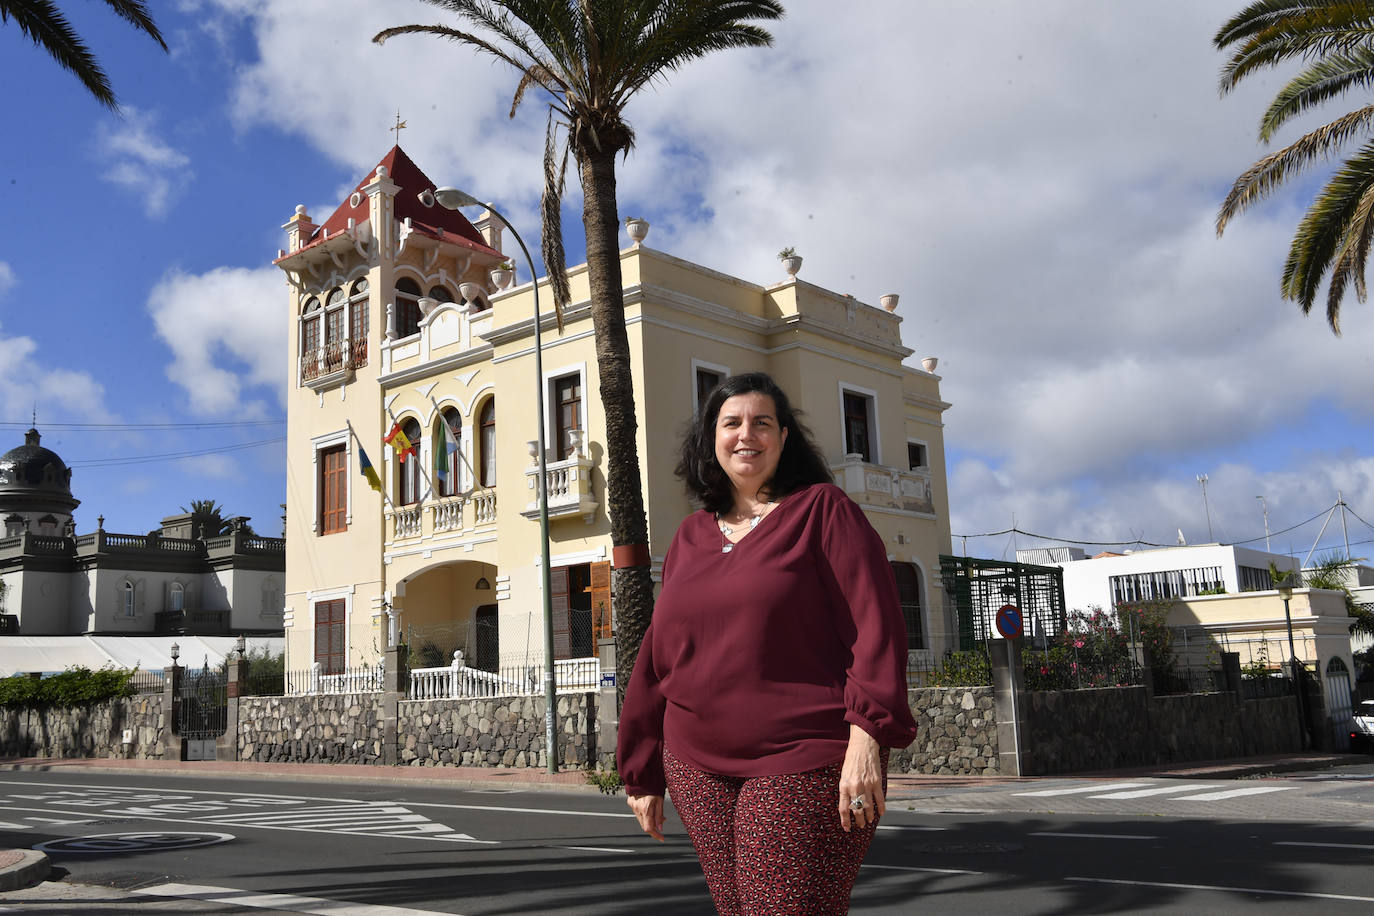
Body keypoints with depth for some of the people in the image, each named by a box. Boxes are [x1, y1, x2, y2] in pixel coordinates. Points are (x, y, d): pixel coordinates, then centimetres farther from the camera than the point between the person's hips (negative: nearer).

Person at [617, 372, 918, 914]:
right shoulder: (691, 537, 14)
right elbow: (658, 658, 16)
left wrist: (867, 735, -18)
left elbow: (875, 626, -8)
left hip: (801, 769, -5)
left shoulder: (821, 510, 0)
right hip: (699, 773, 5)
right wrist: (643, 772, 16)